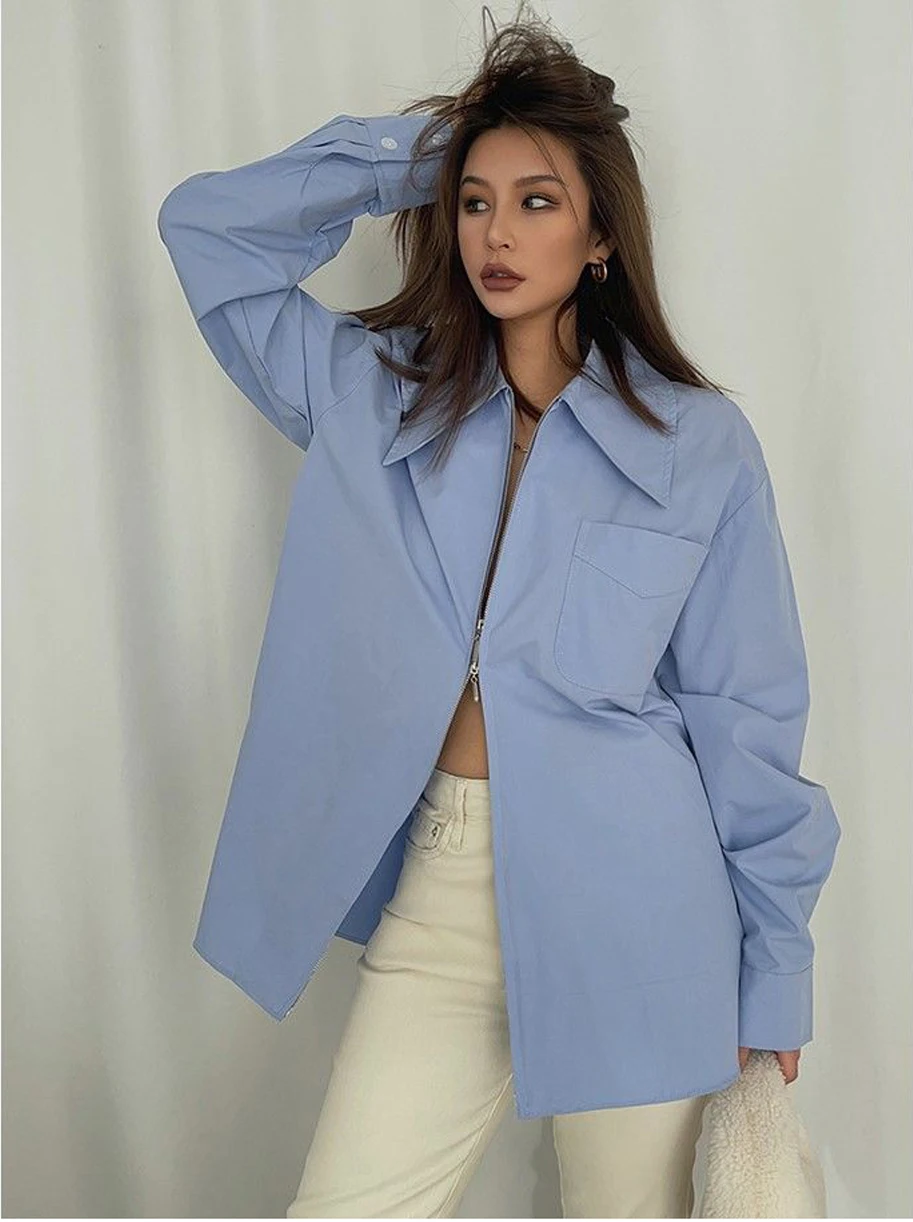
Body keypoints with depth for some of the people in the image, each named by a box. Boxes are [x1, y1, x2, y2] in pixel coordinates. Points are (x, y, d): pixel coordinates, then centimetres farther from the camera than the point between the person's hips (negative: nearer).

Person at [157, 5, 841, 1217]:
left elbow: (746, 720, 0)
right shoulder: (374, 395, 6)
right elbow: (207, 223, 10)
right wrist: (416, 154, 4)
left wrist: (775, 967, 2)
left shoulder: (700, 444, -1)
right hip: (441, 889, 2)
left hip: (632, 906, -2)